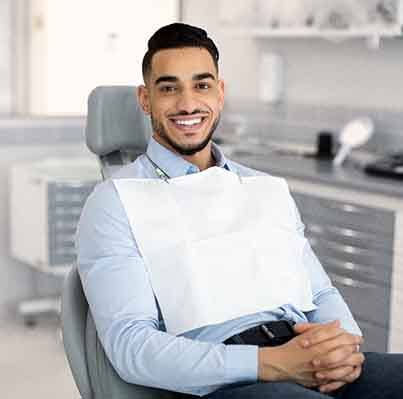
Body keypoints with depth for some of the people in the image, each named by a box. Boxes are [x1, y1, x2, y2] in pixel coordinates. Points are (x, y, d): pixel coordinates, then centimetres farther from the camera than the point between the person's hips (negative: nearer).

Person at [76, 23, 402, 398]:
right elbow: (129, 345, -7)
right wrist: (269, 363, -18)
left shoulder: (270, 190, 22)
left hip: (314, 367, 6)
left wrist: (345, 343, -6)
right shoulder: (114, 202, 4)